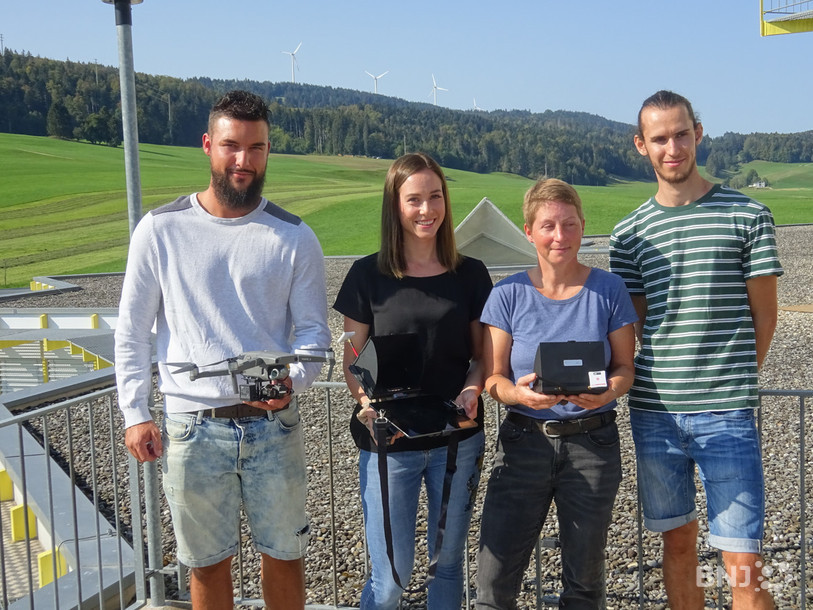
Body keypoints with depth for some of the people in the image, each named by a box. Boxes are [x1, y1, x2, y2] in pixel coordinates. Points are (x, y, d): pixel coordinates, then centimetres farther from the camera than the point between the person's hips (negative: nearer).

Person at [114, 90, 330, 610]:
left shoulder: (295, 237, 0)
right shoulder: (161, 230, 0)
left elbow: (314, 331, 1)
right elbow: (133, 331, 4)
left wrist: (293, 381, -19)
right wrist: (135, 413, -3)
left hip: (274, 424, 1)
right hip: (192, 428, 0)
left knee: (284, 554, 13)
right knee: (207, 562, 13)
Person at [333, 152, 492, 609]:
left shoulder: (471, 275, 2)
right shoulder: (368, 275, -3)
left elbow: (482, 355, 7)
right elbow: (354, 361, 0)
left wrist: (471, 392, -13)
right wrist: (367, 402, -19)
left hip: (458, 441, 2)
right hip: (389, 441, -2)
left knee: (448, 561, 15)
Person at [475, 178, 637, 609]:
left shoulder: (608, 290, 0)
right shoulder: (508, 295, -2)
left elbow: (625, 366, 3)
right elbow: (493, 377, -1)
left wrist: (608, 391, -19)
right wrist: (519, 394, -23)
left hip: (591, 443, 1)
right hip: (523, 441, 0)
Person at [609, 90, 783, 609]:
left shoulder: (747, 216, -1)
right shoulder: (630, 233, 7)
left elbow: (764, 316, 4)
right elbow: (636, 325, 11)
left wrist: (731, 383, 7)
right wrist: (668, 384, 2)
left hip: (727, 415, -3)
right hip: (655, 411, 3)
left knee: (744, 564, -2)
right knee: (679, 542, 15)